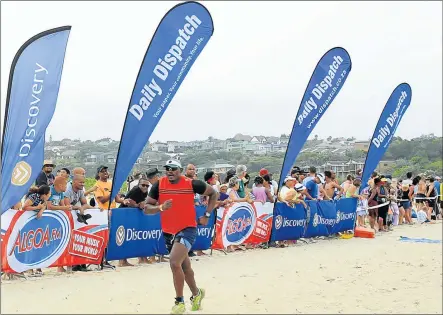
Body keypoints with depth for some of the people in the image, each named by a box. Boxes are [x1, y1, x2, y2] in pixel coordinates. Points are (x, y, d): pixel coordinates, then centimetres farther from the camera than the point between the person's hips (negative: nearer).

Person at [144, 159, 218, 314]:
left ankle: (179, 301, -6)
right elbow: (147, 208, -4)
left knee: (174, 262, -23)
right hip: (169, 232, 5)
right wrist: (160, 207, -23)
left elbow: (213, 193, 3)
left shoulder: (192, 184, -12)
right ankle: (196, 293, 45)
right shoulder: (159, 185, -5)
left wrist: (207, 215, -1)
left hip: (187, 229, -5)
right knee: (185, 266, 20)